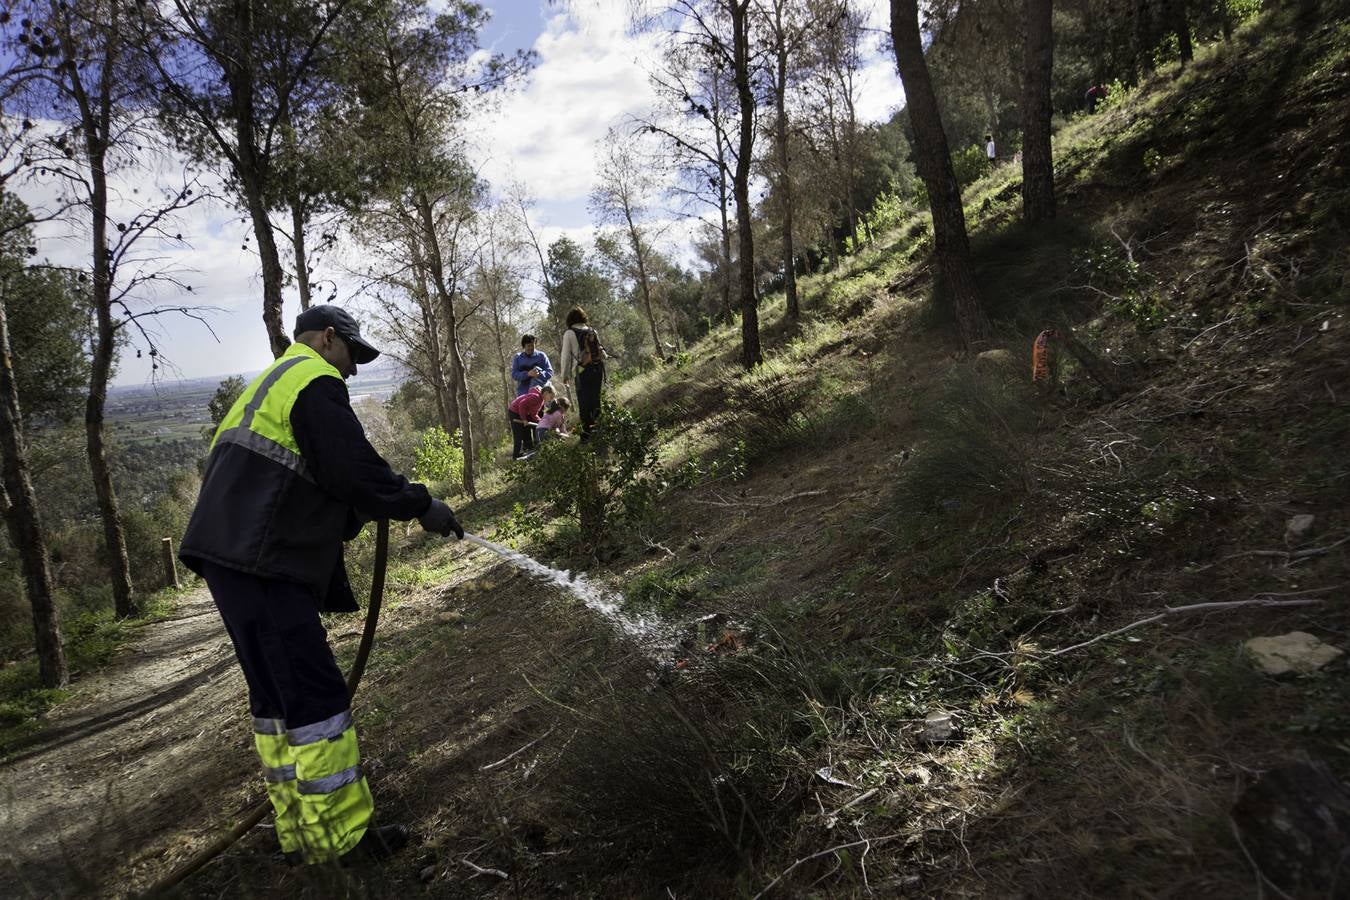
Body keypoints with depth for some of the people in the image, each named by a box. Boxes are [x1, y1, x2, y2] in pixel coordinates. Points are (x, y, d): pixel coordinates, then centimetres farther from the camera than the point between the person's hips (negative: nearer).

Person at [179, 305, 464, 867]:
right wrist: (419, 505, -4)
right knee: (316, 699, -7)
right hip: (261, 564, -11)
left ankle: (300, 833, 24)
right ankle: (342, 837, 1)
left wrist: (377, 505, 18)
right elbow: (354, 472, -15)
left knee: (276, 697, 15)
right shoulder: (315, 381, -6)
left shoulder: (270, 385, 27)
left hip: (230, 557, 11)